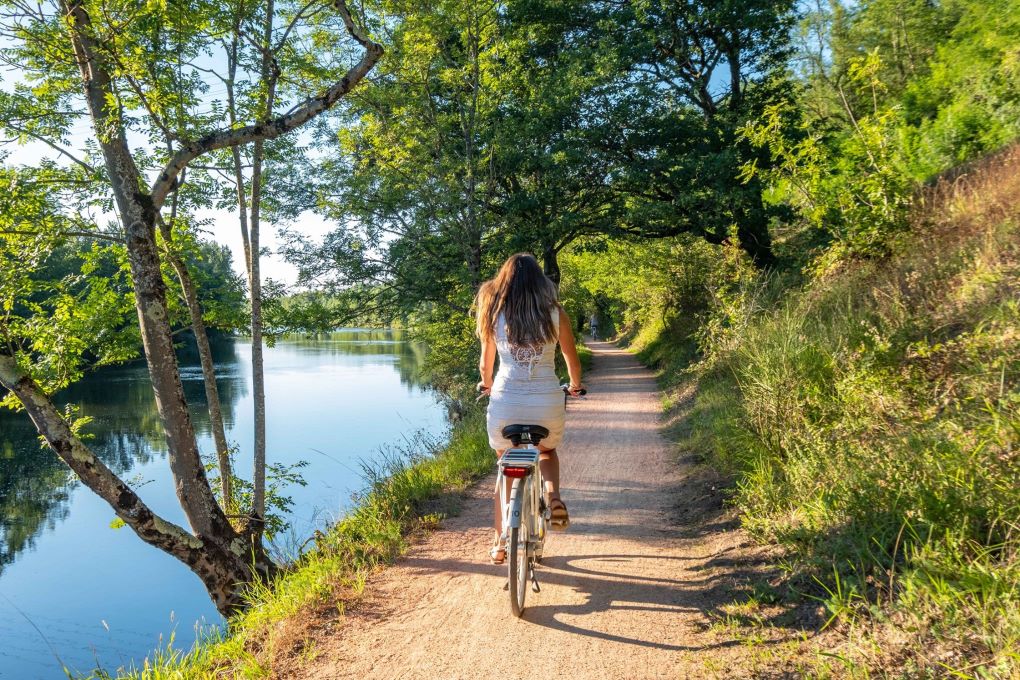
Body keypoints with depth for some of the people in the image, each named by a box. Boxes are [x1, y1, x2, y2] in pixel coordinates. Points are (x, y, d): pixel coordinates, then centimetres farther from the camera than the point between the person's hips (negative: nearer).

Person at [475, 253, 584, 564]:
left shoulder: (494, 314, 2)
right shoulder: (555, 314, 2)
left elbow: (485, 365, 12)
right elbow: (573, 361, 13)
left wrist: (487, 386, 34)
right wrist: (575, 386, 34)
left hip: (505, 402, 0)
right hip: (547, 403, 0)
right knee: (547, 451, 31)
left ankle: (500, 544, 25)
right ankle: (554, 497, 3)